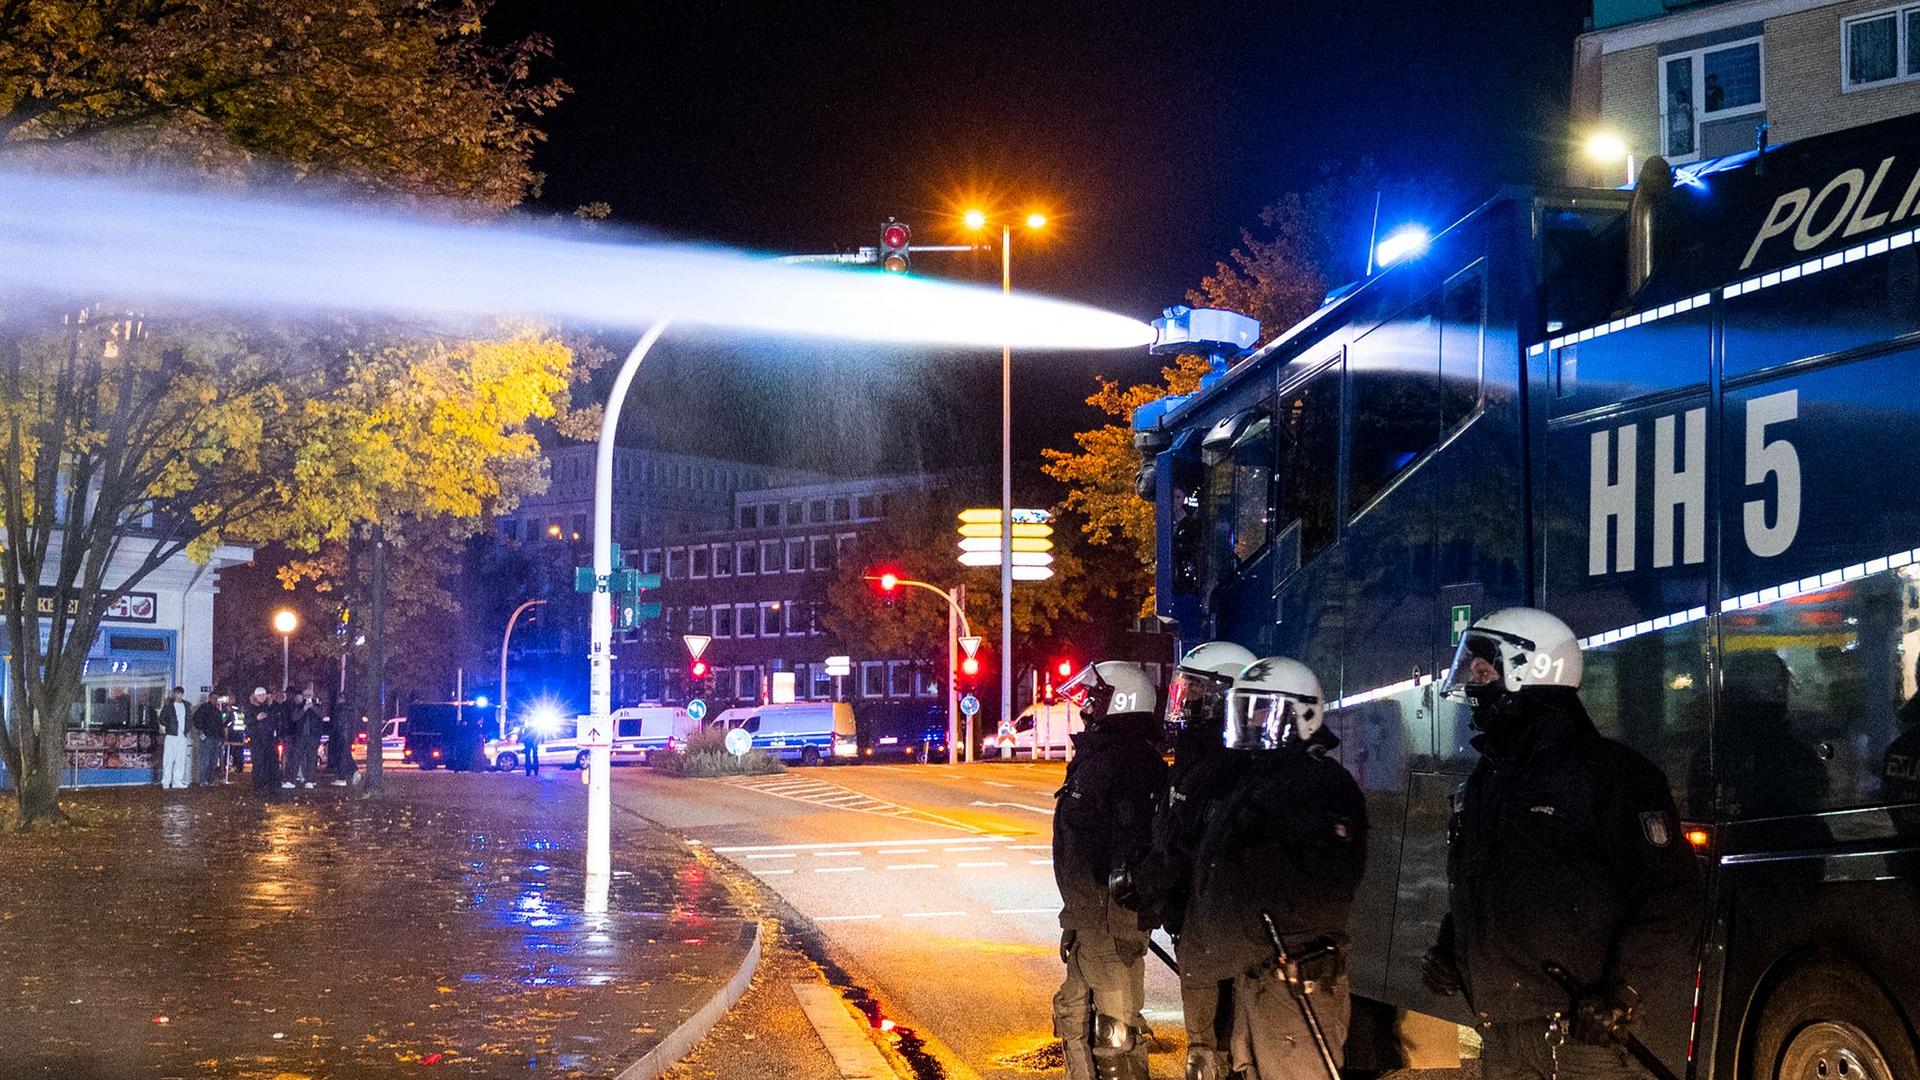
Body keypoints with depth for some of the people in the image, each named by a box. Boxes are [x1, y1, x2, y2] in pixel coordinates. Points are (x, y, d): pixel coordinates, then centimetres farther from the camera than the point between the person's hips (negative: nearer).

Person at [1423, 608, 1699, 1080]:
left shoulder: (1608, 772, -10)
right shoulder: (1487, 779, 17)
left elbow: (1669, 895, -15)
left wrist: (1626, 991, -21)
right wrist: (1447, 949, 14)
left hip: (1585, 1028, -8)